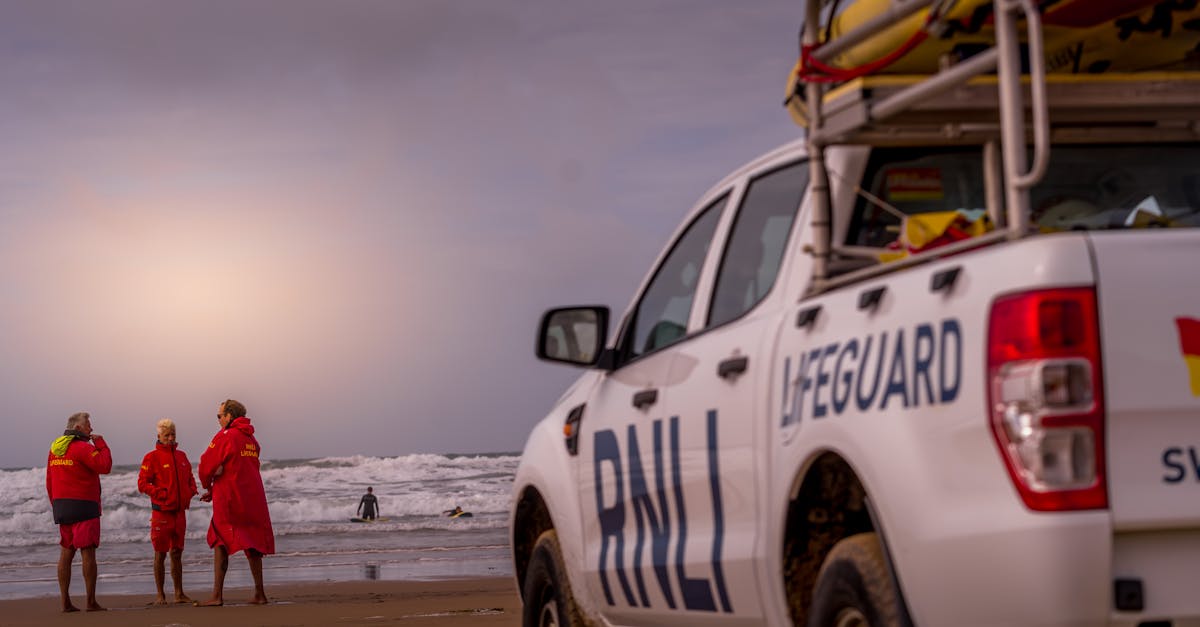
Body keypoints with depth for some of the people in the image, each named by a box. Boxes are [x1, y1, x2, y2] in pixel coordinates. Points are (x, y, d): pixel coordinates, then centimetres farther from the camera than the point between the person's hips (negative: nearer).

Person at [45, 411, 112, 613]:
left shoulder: (55, 449, 12)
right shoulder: (82, 448, -13)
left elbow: (49, 483, 14)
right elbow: (105, 466, -17)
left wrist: (56, 506, 18)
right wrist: (100, 444, -6)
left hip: (61, 506, 8)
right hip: (83, 506, -8)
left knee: (66, 552, 8)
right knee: (88, 552, -5)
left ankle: (65, 602, 6)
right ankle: (91, 602, -5)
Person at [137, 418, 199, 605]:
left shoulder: (181, 456, 12)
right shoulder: (152, 458, -5)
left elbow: (190, 478, 23)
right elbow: (142, 483, -9)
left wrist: (191, 490, 3)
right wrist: (160, 493, -19)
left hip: (179, 512, 5)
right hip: (162, 512, -5)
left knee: (177, 553, 11)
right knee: (160, 554, -1)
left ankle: (179, 593, 17)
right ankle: (160, 595, 5)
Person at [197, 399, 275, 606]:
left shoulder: (225, 436, -10)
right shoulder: (252, 440, 14)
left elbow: (206, 465, -13)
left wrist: (208, 487, 7)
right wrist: (215, 490, 19)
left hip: (229, 499, -7)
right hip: (254, 499, 7)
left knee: (220, 543, -4)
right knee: (253, 545, 13)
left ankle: (217, 595, -10)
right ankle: (259, 594, 16)